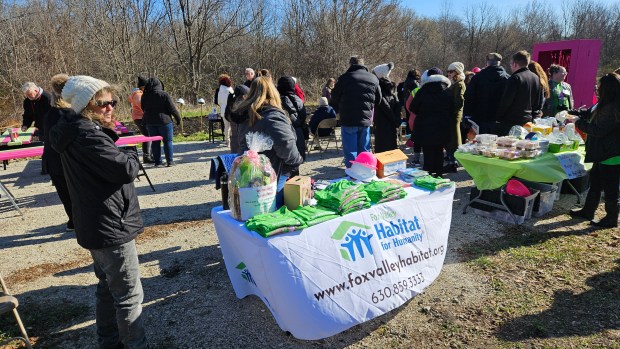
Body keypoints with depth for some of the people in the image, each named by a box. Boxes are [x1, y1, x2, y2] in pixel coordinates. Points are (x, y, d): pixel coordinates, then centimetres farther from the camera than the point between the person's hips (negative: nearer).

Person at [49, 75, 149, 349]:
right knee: (129, 296, 2)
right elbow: (126, 170, -26)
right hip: (111, 228, -11)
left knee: (108, 288, 23)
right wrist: (132, 156, -7)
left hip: (95, 226, 11)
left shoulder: (73, 131, 9)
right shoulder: (88, 135, -23)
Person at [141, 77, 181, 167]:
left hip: (150, 122, 4)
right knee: (167, 141, 3)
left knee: (155, 142, 10)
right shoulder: (164, 95, -12)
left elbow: (144, 109, 15)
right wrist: (178, 118, 0)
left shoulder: (145, 96, 3)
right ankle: (169, 161, 3)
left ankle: (157, 161, 12)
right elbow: (172, 109, -10)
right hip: (164, 121, -4)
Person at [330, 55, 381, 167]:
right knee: (364, 151, 13)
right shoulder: (373, 79, 7)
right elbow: (378, 99, 13)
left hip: (348, 120, -4)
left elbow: (334, 99, -1)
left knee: (350, 151, 1)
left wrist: (340, 110, 17)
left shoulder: (345, 78, -7)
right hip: (366, 120, 4)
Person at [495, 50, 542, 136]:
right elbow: (538, 105, 18)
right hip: (527, 121, 9)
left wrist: (497, 117, -4)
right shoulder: (536, 78, 13)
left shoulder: (515, 78, -14)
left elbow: (505, 102, -15)